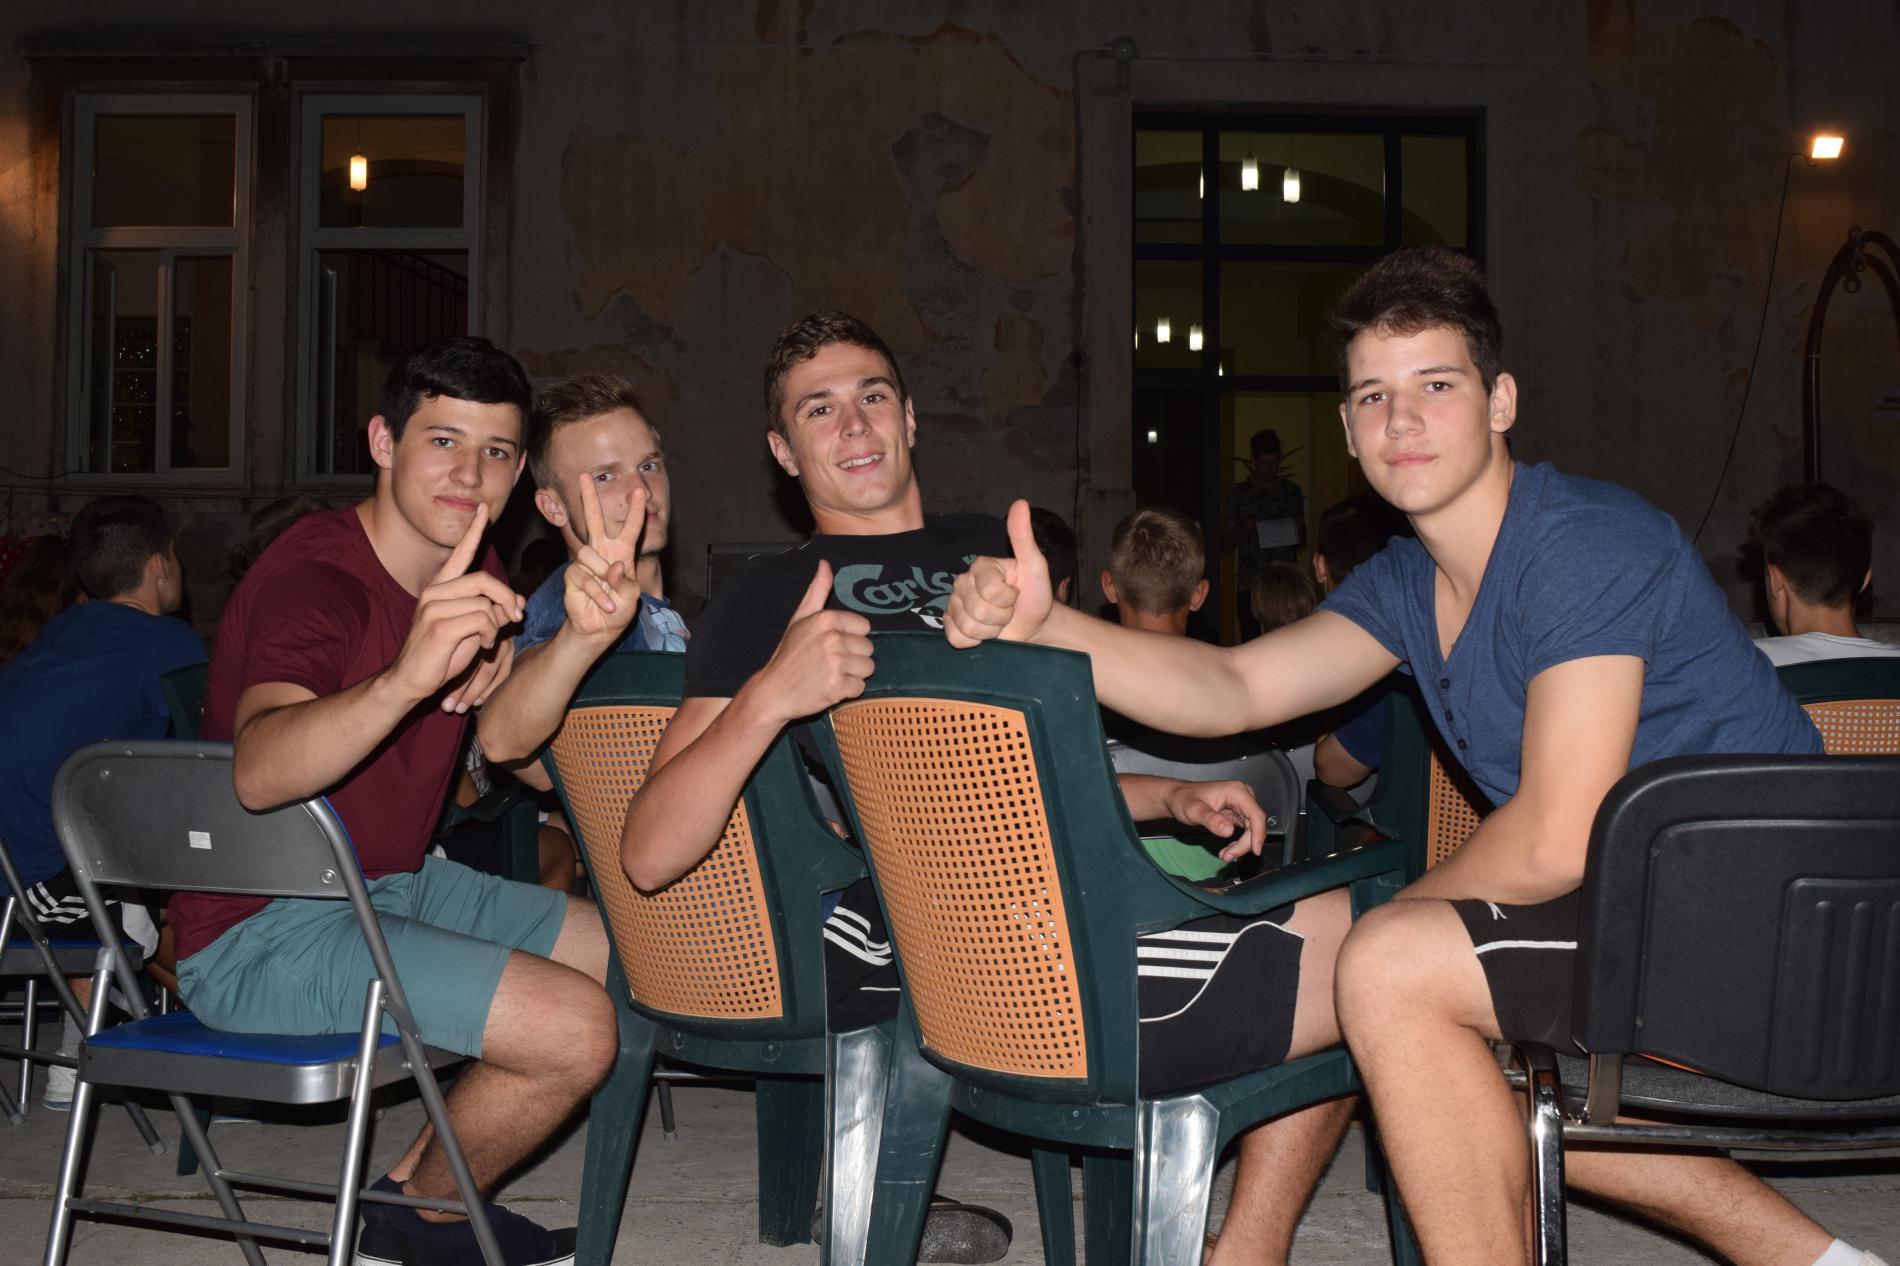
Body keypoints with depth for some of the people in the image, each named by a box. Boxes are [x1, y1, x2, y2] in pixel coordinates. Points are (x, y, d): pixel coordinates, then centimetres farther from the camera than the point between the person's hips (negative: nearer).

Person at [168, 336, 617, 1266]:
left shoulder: (468, 577, 6)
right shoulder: (316, 578, -22)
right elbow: (260, 772, -42)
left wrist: (501, 673, -5)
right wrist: (406, 678, -59)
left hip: (388, 889, 9)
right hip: (263, 934, -9)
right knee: (576, 1030, -22)